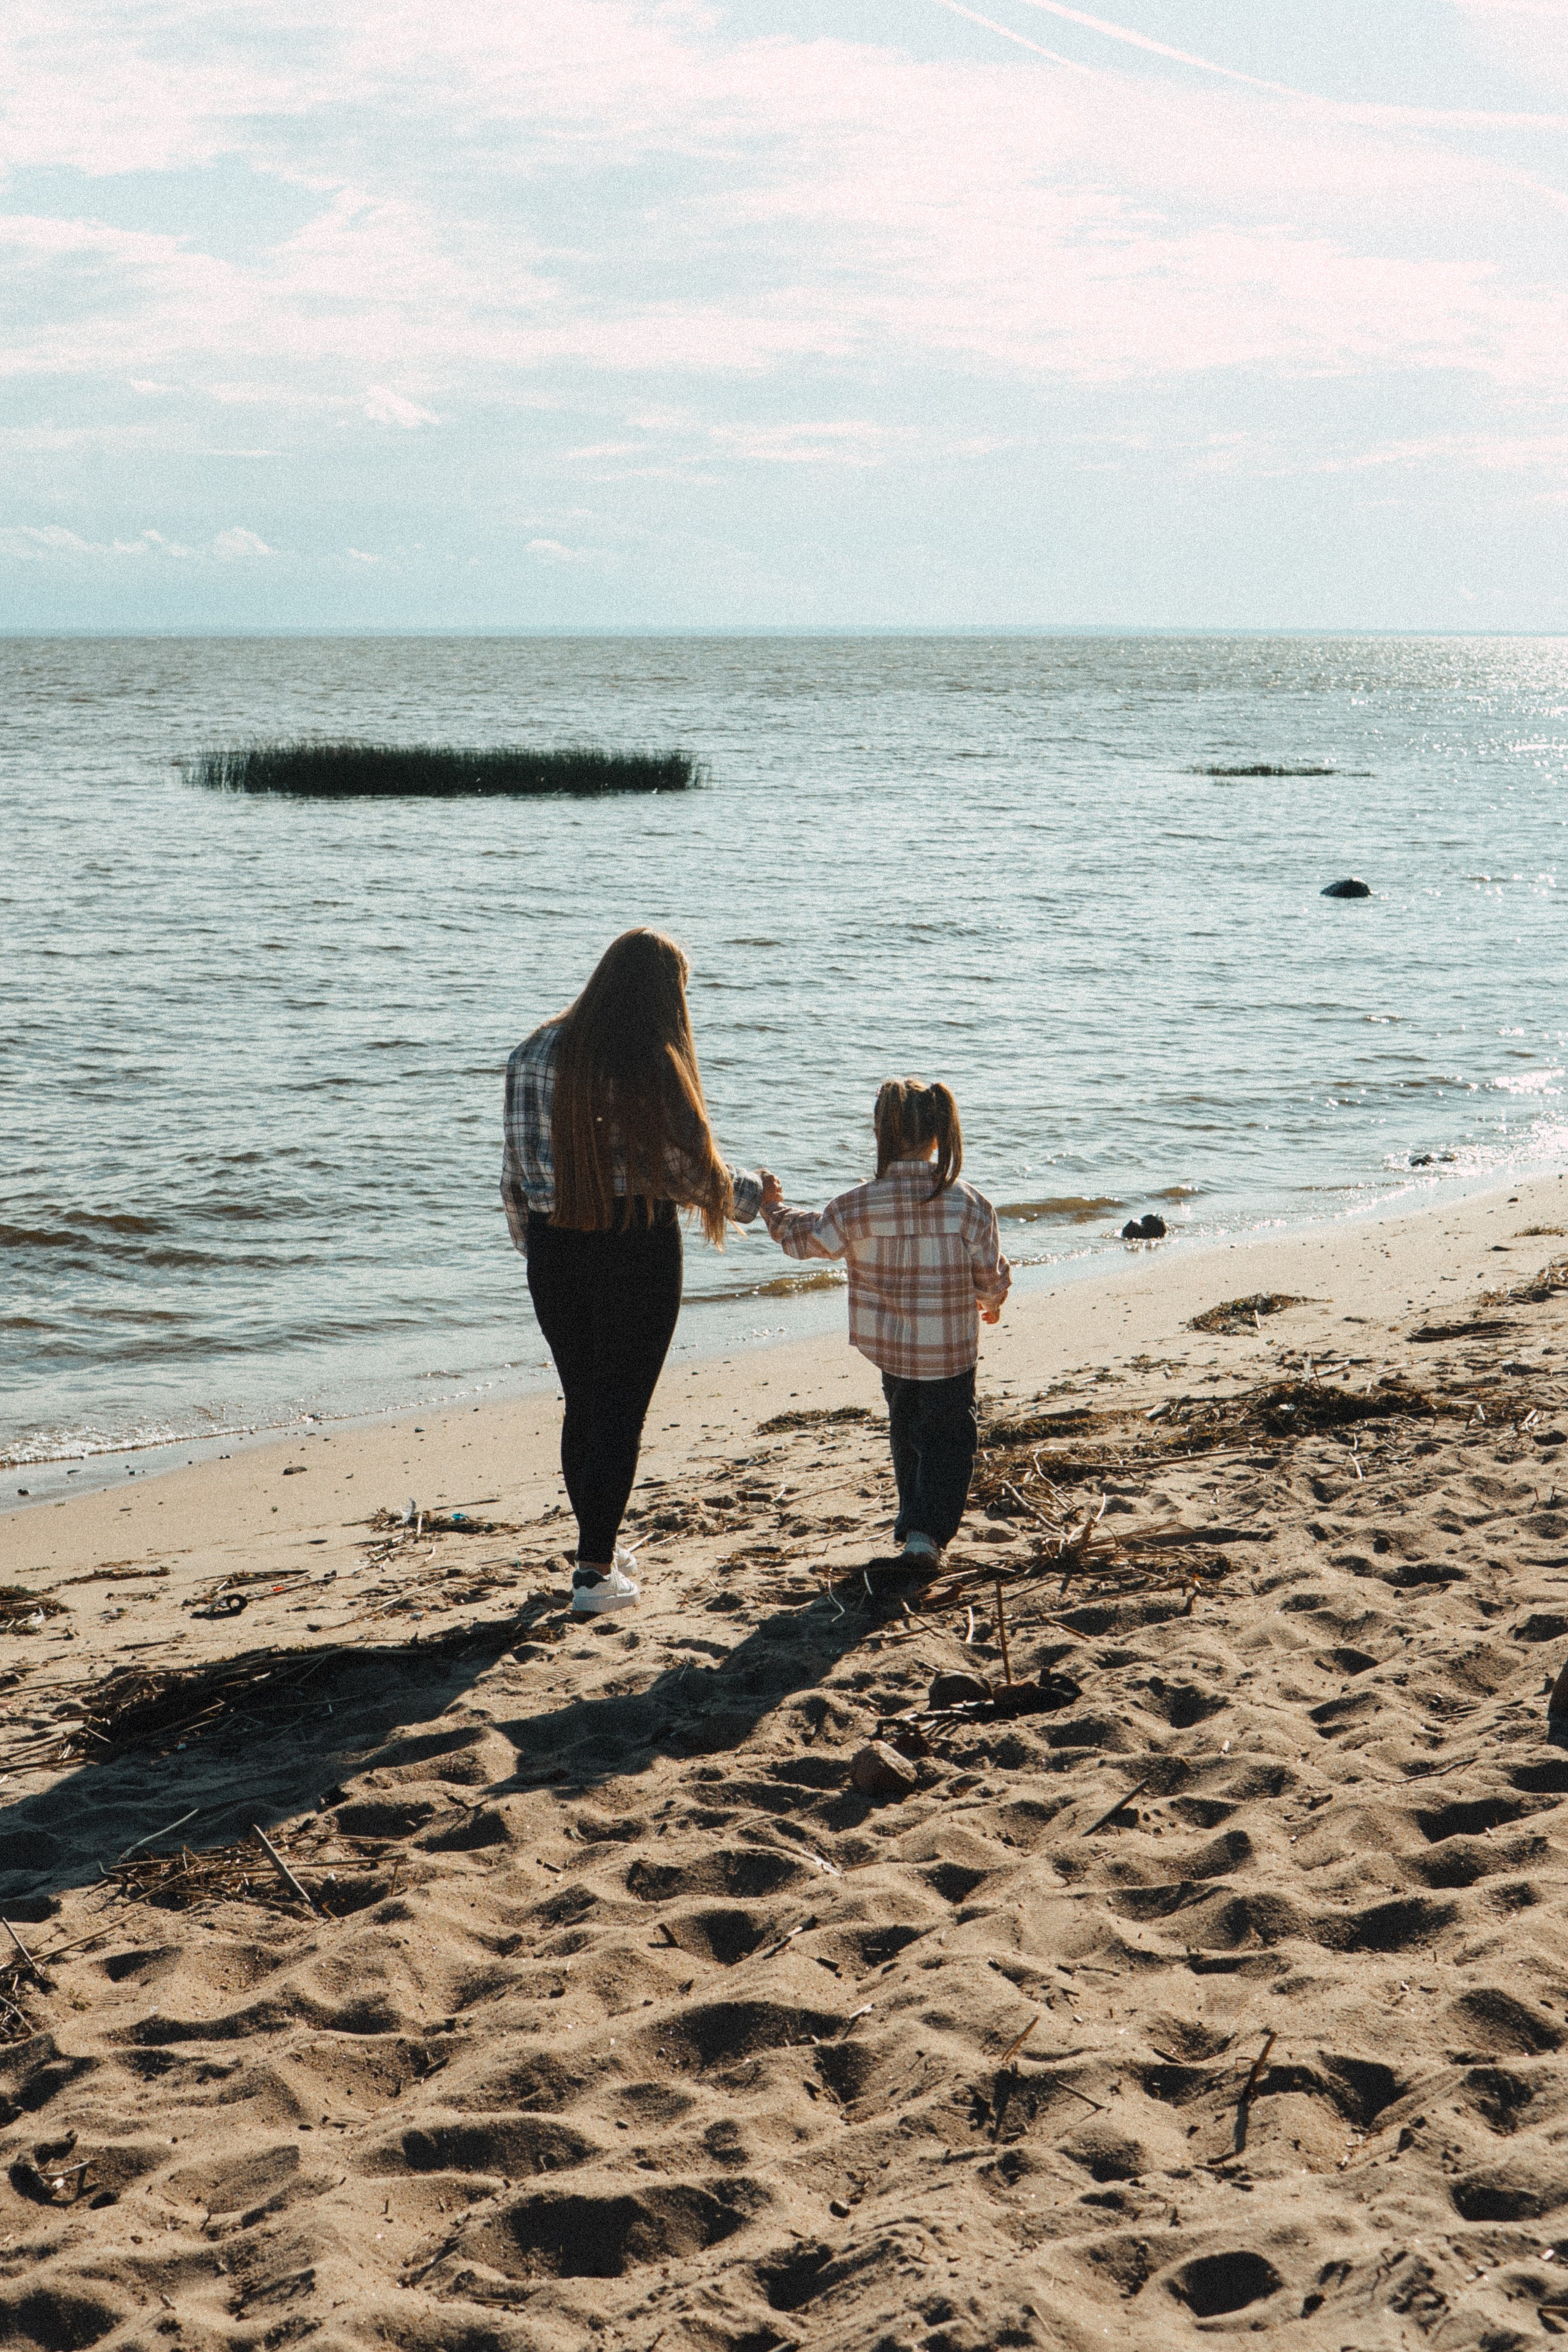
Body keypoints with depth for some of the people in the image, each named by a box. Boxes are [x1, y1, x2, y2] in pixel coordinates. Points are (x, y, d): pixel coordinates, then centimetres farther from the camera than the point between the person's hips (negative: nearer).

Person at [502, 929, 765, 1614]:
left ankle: (599, 1545, 32)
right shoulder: (654, 1067, -15)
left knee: (582, 1403, 18)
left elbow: (516, 1169, 5)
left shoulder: (535, 1054, 1)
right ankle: (594, 1571, 4)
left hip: (555, 1250, 5)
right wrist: (753, 1195, 9)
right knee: (621, 1409, 3)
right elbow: (693, 1171, -9)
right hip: (637, 1249, -5)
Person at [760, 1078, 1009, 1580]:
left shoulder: (859, 1208, -16)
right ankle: (927, 1533, -4)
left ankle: (913, 1524, 33)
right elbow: (992, 1275, -5)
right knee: (948, 1441, 10)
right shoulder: (970, 1205, -17)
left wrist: (773, 1208, 19)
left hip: (891, 1350, 2)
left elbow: (806, 1238, 0)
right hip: (951, 1352, -2)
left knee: (906, 1435, 23)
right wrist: (991, 1302, 18)